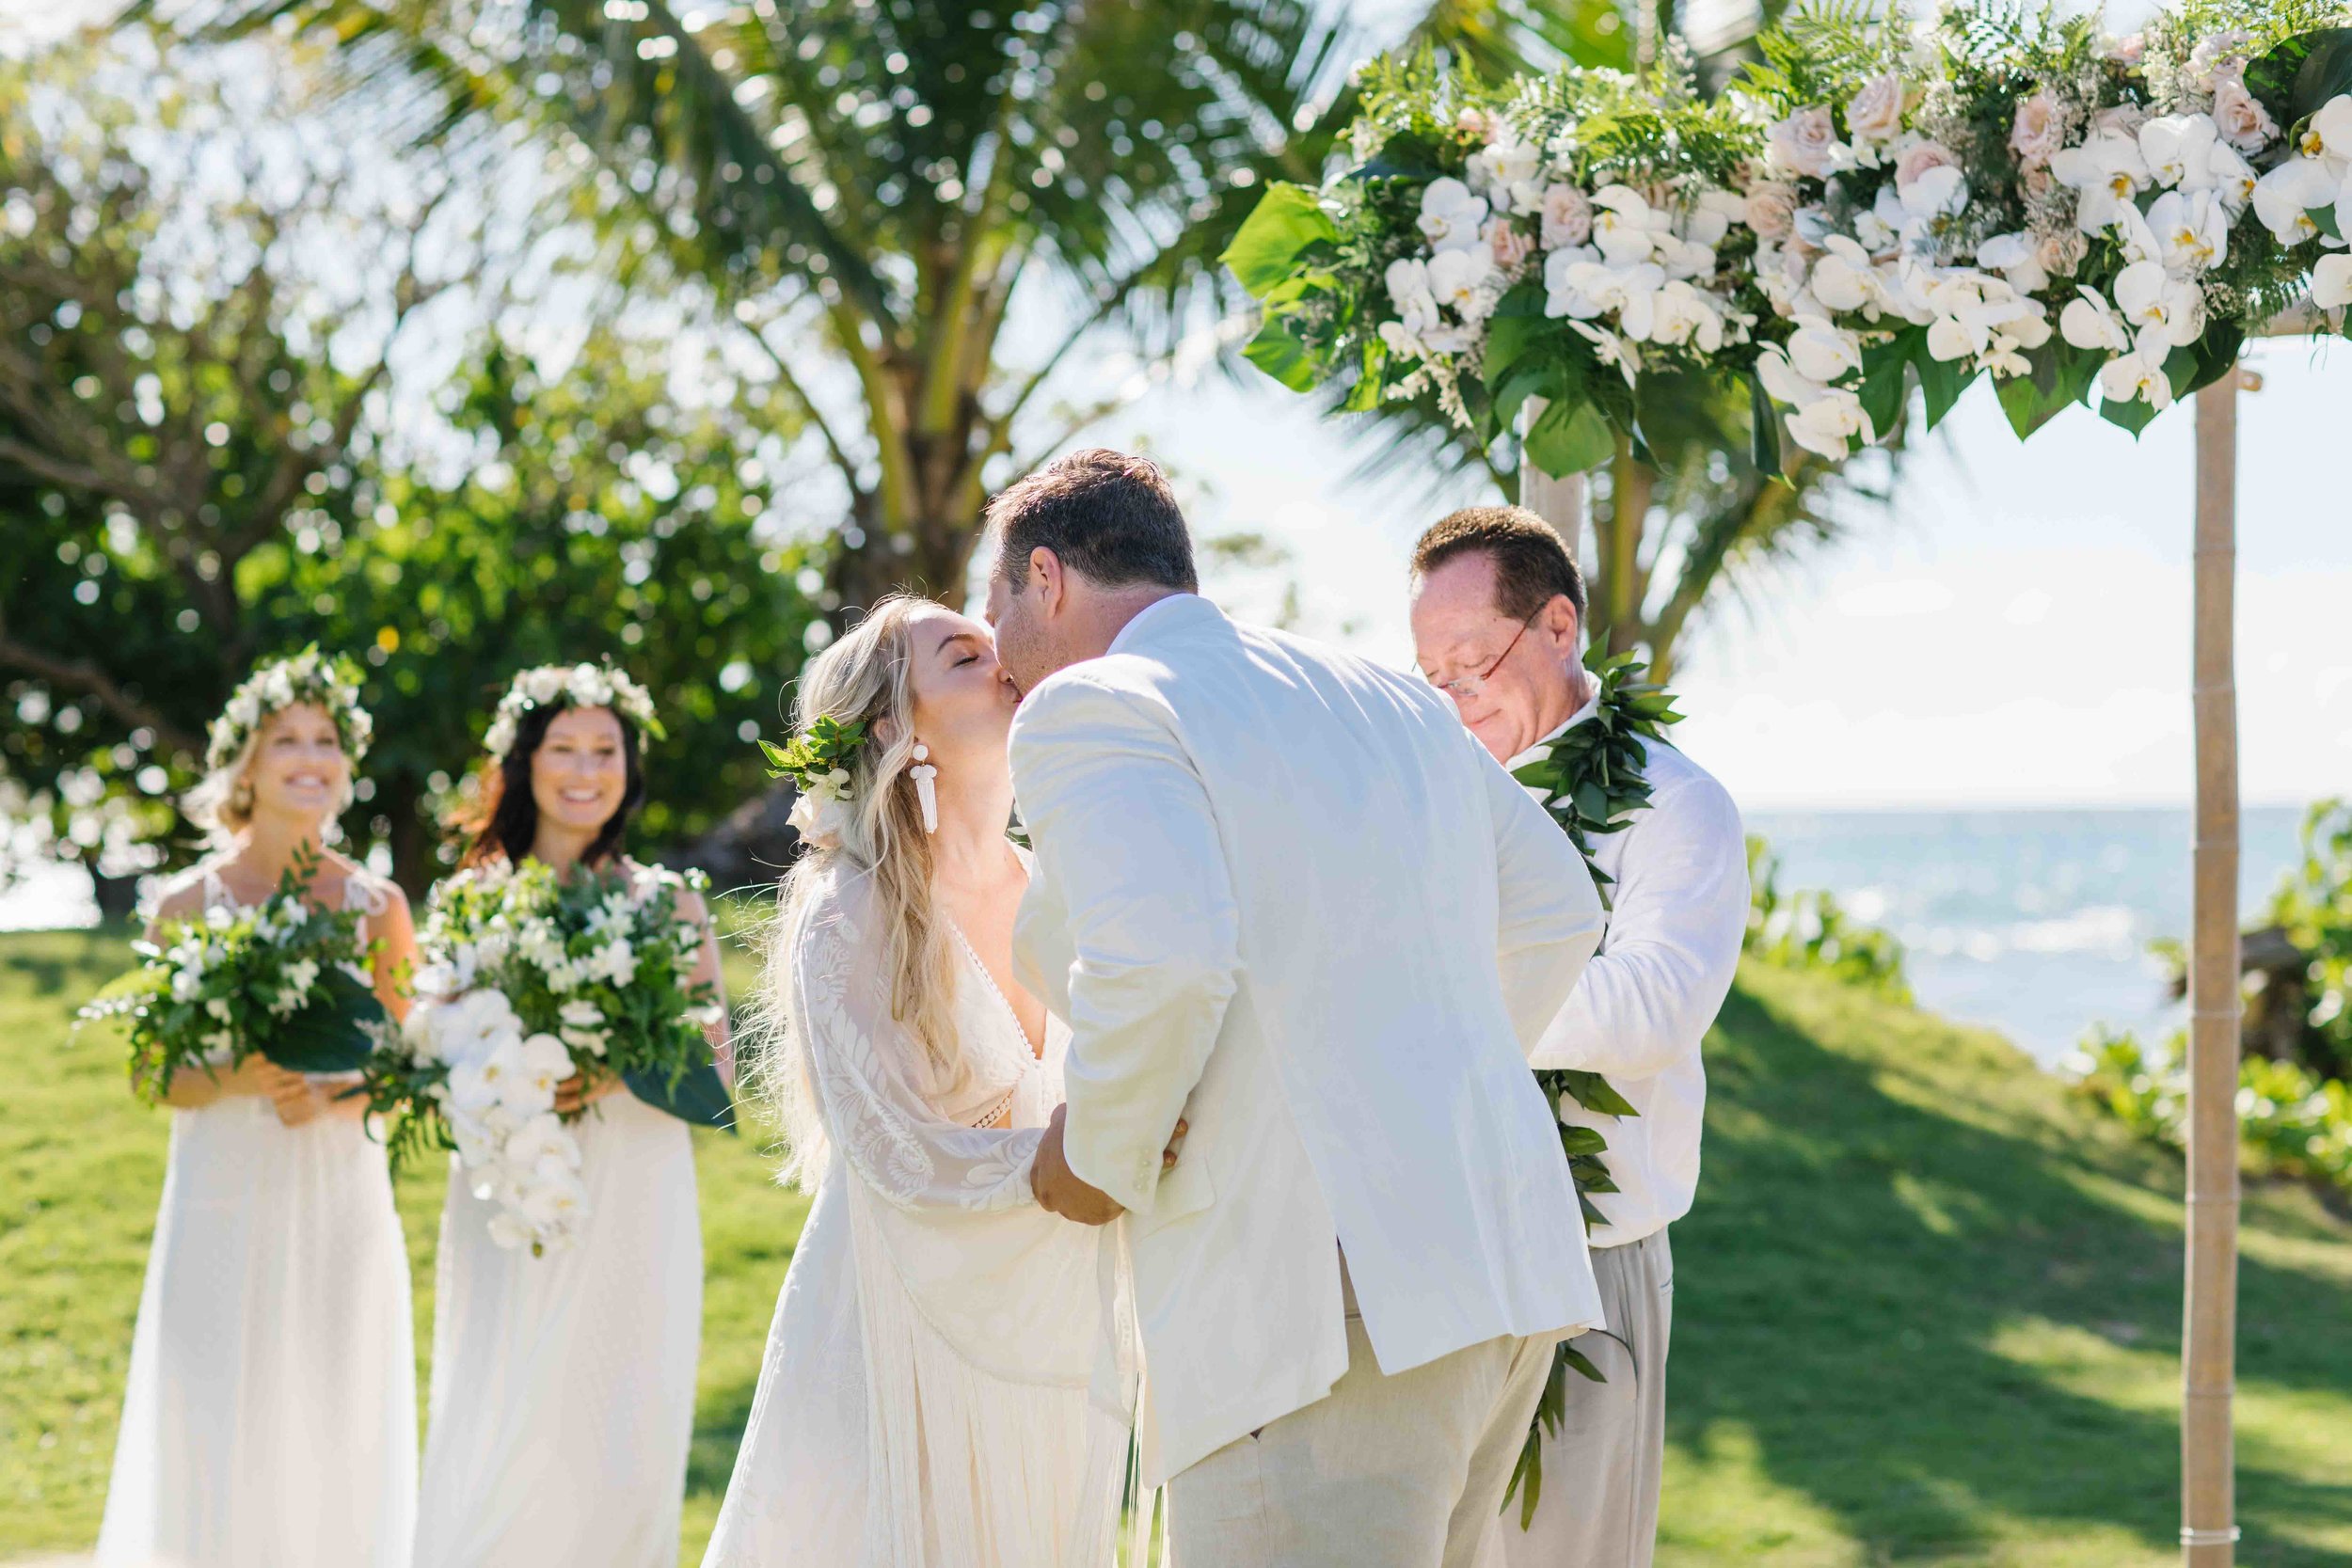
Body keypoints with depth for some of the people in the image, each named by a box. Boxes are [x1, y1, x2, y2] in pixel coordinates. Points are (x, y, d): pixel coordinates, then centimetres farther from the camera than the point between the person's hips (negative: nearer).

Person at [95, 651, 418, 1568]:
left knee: (336, 1425, 3)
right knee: (216, 1440, -3)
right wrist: (235, 1082, -18)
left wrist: (333, 1098, -12)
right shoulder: (190, 906, 0)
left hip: (341, 1195, 2)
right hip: (225, 1199, -1)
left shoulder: (376, 905, 4)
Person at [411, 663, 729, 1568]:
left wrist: (617, 1071, -15)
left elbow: (715, 1071, 3)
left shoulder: (667, 906, 5)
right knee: (492, 1467, -4)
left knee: (619, 1454, -1)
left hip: (632, 1214, 0)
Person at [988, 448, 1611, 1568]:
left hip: (1320, 1310, -9)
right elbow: (1557, 912, 29)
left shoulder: (1094, 708, -4)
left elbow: (1162, 960, -22)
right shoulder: (1389, 700, 20)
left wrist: (1102, 1160, -5)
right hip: (1509, 1272, 9)